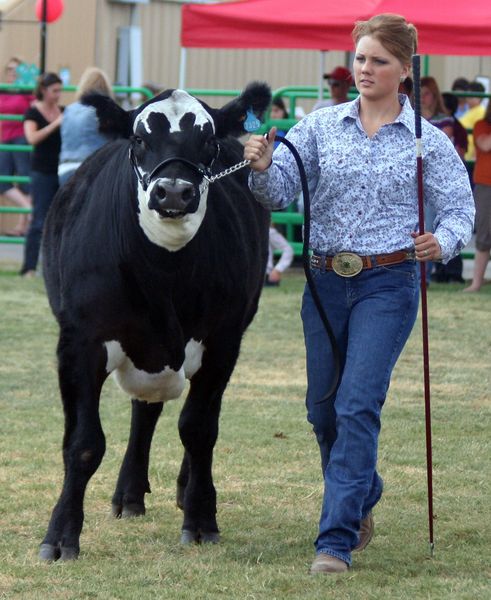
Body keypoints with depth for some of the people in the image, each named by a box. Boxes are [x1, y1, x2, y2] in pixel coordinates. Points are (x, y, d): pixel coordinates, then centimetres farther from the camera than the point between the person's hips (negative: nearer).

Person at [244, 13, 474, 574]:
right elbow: (280, 192, -2)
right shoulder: (320, 127, 5)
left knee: (357, 406, -14)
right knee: (323, 408, 12)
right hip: (325, 281, 4)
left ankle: (336, 539, -14)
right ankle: (360, 503, 38)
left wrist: (443, 242, -20)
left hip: (388, 284, -4)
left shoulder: (428, 141, 0)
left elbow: (461, 210, 1)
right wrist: (263, 168, -24)